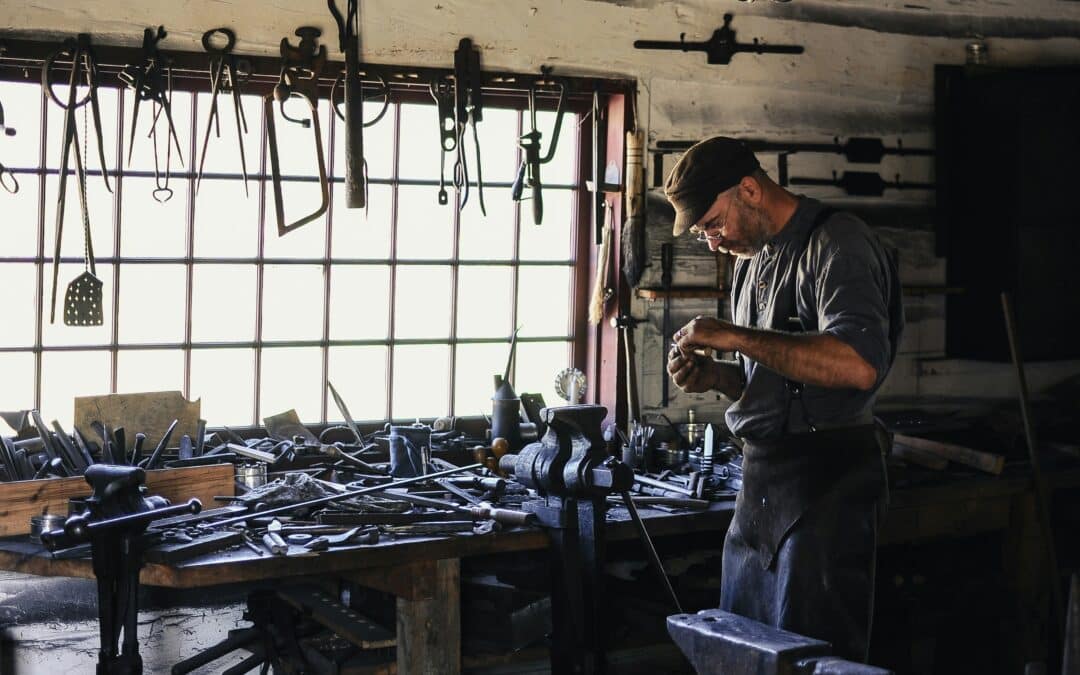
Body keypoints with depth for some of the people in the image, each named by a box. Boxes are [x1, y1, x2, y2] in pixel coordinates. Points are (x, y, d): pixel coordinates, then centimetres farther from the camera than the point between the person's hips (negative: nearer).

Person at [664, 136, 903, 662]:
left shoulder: (835, 243, -12)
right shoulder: (752, 258, 16)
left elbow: (859, 365, -28)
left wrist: (736, 337, -23)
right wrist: (713, 375, 3)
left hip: (825, 481, -9)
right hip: (761, 480, 9)